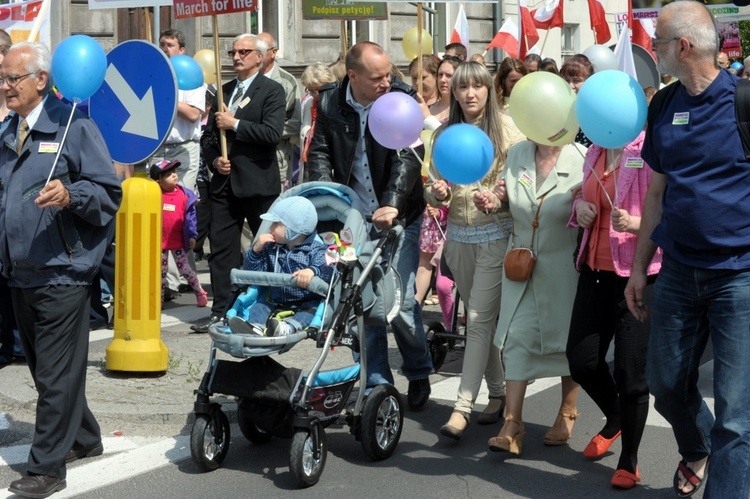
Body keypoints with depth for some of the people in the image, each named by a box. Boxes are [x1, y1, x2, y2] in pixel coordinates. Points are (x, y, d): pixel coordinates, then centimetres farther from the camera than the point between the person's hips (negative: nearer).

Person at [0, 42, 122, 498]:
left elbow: (109, 192, -12)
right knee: (45, 369, 17)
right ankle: (84, 438, 34)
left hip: (61, 273, -8)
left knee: (56, 375, -2)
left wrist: (69, 195, -28)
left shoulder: (74, 126, -8)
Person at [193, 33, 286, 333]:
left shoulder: (272, 91, -4)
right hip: (225, 182, 6)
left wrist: (234, 124, -15)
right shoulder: (224, 91, 15)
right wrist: (214, 159, -1)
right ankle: (221, 312, 11)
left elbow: (272, 133, -18)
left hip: (259, 184, -6)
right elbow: (208, 135, 17)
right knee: (221, 249, 5)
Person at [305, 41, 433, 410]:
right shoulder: (330, 103, 0)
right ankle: (376, 383, 17)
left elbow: (407, 156, -18)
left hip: (398, 217, -3)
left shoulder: (402, 98, -9)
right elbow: (319, 152, 5)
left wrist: (392, 203, -31)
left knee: (401, 302, -3)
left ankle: (419, 373, 22)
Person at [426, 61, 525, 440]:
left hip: (496, 234, -5)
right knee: (479, 318, 12)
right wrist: (438, 193, -13)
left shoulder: (507, 129, -6)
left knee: (480, 318, -9)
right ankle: (498, 393, 24)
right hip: (459, 237, 5)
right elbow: (435, 191, 10)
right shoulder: (444, 134, 7)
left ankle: (463, 406, -8)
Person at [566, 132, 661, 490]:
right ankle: (615, 419, 39)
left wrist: (637, 223, -31)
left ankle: (629, 460, 19)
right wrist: (580, 206, 3)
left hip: (638, 275, -7)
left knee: (630, 371, 0)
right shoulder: (594, 153, 10)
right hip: (595, 271, 7)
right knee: (581, 360, 8)